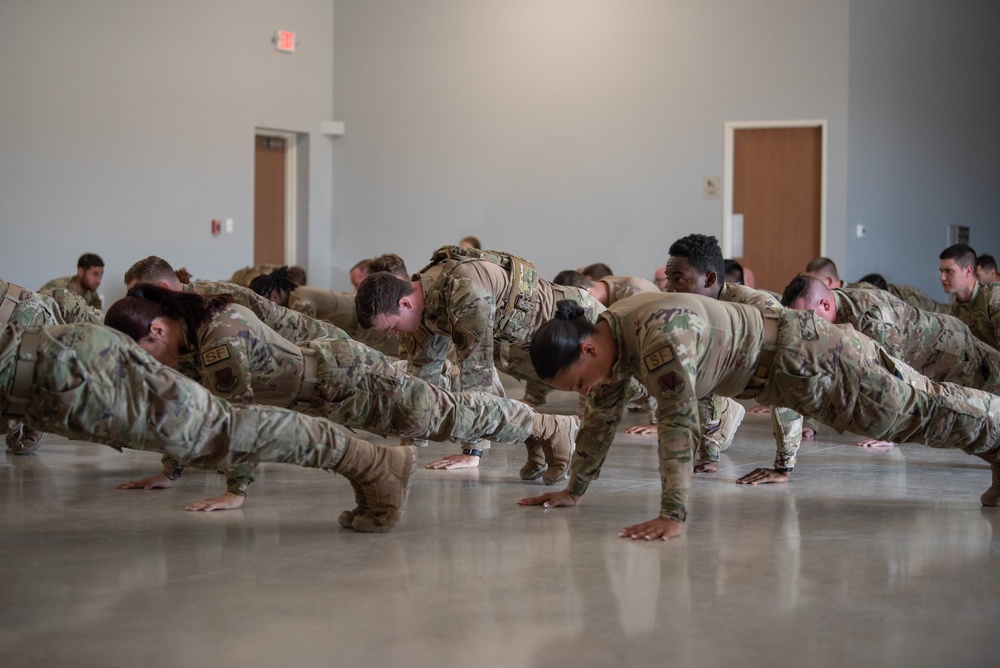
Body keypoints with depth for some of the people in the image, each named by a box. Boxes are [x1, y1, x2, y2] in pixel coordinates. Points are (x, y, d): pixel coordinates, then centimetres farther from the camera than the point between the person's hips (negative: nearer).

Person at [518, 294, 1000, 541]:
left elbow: (680, 421, -40)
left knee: (914, 408, 10)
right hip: (771, 374, 9)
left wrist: (673, 516, -41)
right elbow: (601, 417, 2)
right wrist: (574, 490, 5)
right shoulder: (607, 340, -9)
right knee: (902, 407, 27)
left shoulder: (658, 336, -38)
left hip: (804, 357, -9)